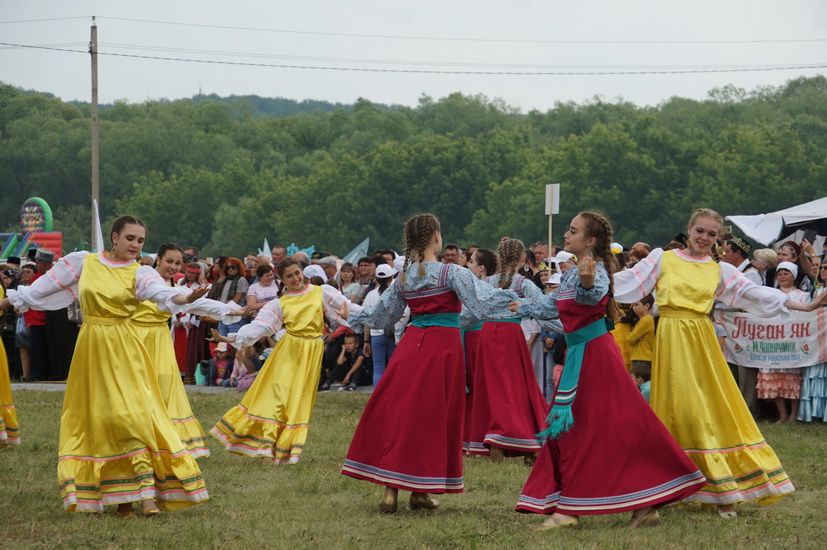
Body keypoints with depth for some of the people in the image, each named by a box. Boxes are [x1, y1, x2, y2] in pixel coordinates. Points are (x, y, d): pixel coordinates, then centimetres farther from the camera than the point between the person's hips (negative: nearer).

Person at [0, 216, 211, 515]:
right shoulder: (83, 262, 3)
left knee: (131, 415, -15)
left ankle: (146, 492, -15)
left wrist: (185, 298, -45)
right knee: (93, 418, 4)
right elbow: (48, 285, 13)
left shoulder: (140, 273, -4)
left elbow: (162, 293, -24)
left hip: (123, 349, -3)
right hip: (91, 346, 3)